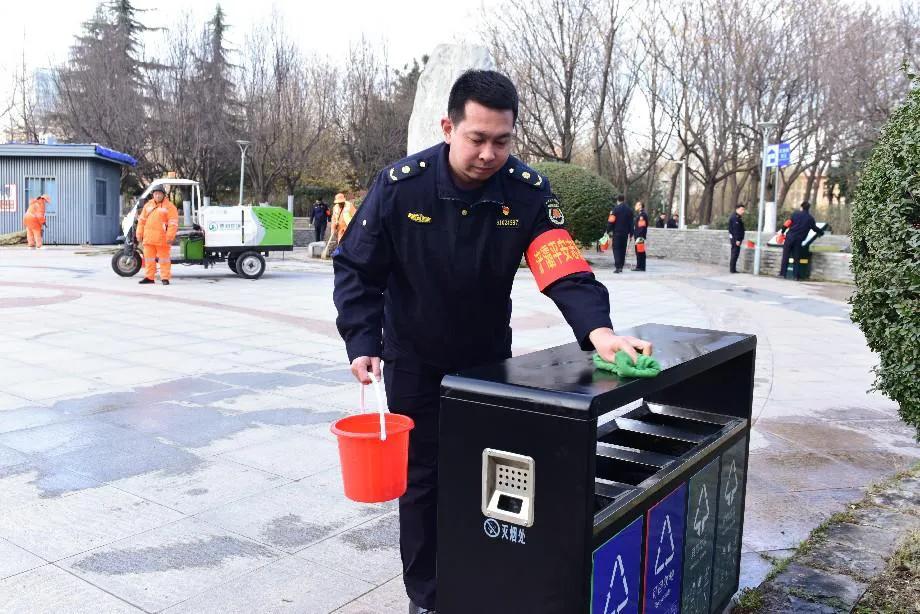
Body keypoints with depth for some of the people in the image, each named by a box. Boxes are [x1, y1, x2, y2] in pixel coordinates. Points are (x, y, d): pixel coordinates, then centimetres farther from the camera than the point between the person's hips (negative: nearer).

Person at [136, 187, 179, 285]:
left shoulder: (169, 206, -1)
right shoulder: (148, 205, 17)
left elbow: (173, 223, -8)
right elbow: (141, 220, 19)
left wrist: (170, 236, -15)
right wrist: (139, 234, 13)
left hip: (162, 239, -5)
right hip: (148, 238, 5)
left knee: (163, 259, -2)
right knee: (149, 258, 9)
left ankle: (165, 278, 3)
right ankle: (149, 277, 17)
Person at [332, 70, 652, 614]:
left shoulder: (527, 191, -17)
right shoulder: (401, 184, -19)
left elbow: (563, 268, -28)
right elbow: (356, 268, -11)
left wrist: (598, 329, -46)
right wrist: (364, 342, -22)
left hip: (489, 356, 2)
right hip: (415, 360, -1)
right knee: (424, 476, 8)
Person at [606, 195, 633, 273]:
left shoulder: (615, 209, -7)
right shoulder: (629, 210, 9)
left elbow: (611, 221, -10)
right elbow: (631, 223, 11)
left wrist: (609, 231, -2)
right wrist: (631, 233, 16)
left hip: (617, 232, -4)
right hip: (625, 233, 5)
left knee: (616, 249, -3)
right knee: (623, 249, 11)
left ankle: (617, 267, -13)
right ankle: (621, 267, 12)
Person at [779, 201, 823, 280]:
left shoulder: (795, 214, 3)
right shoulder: (810, 218, 6)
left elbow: (787, 224, -1)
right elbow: (815, 228, 16)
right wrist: (821, 232, 35)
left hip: (790, 237, -1)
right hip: (798, 240, 1)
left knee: (785, 256, 2)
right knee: (796, 258, 7)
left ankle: (782, 273, -2)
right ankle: (795, 275, 4)